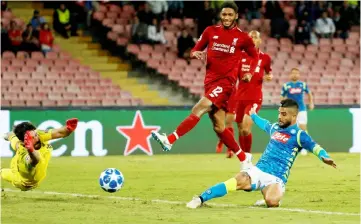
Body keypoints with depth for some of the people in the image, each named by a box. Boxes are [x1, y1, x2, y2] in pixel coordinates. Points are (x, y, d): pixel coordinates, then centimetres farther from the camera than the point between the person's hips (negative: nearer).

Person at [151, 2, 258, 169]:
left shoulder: (242, 37, 2)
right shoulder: (211, 31, 10)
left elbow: (255, 56, 16)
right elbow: (195, 50, 15)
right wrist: (196, 53, -8)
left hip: (226, 81, -5)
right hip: (210, 81, 5)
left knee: (198, 109, -25)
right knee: (218, 127, 6)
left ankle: (169, 140, -32)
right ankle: (243, 158, 22)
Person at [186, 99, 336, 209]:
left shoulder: (298, 135, -2)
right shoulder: (274, 128, 17)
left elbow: (313, 146, -19)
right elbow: (263, 124, 42)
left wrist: (323, 156, -40)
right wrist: (253, 115, 60)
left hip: (276, 178, -4)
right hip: (257, 171, 4)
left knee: (271, 201, -35)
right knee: (238, 181, -28)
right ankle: (200, 199, -33)